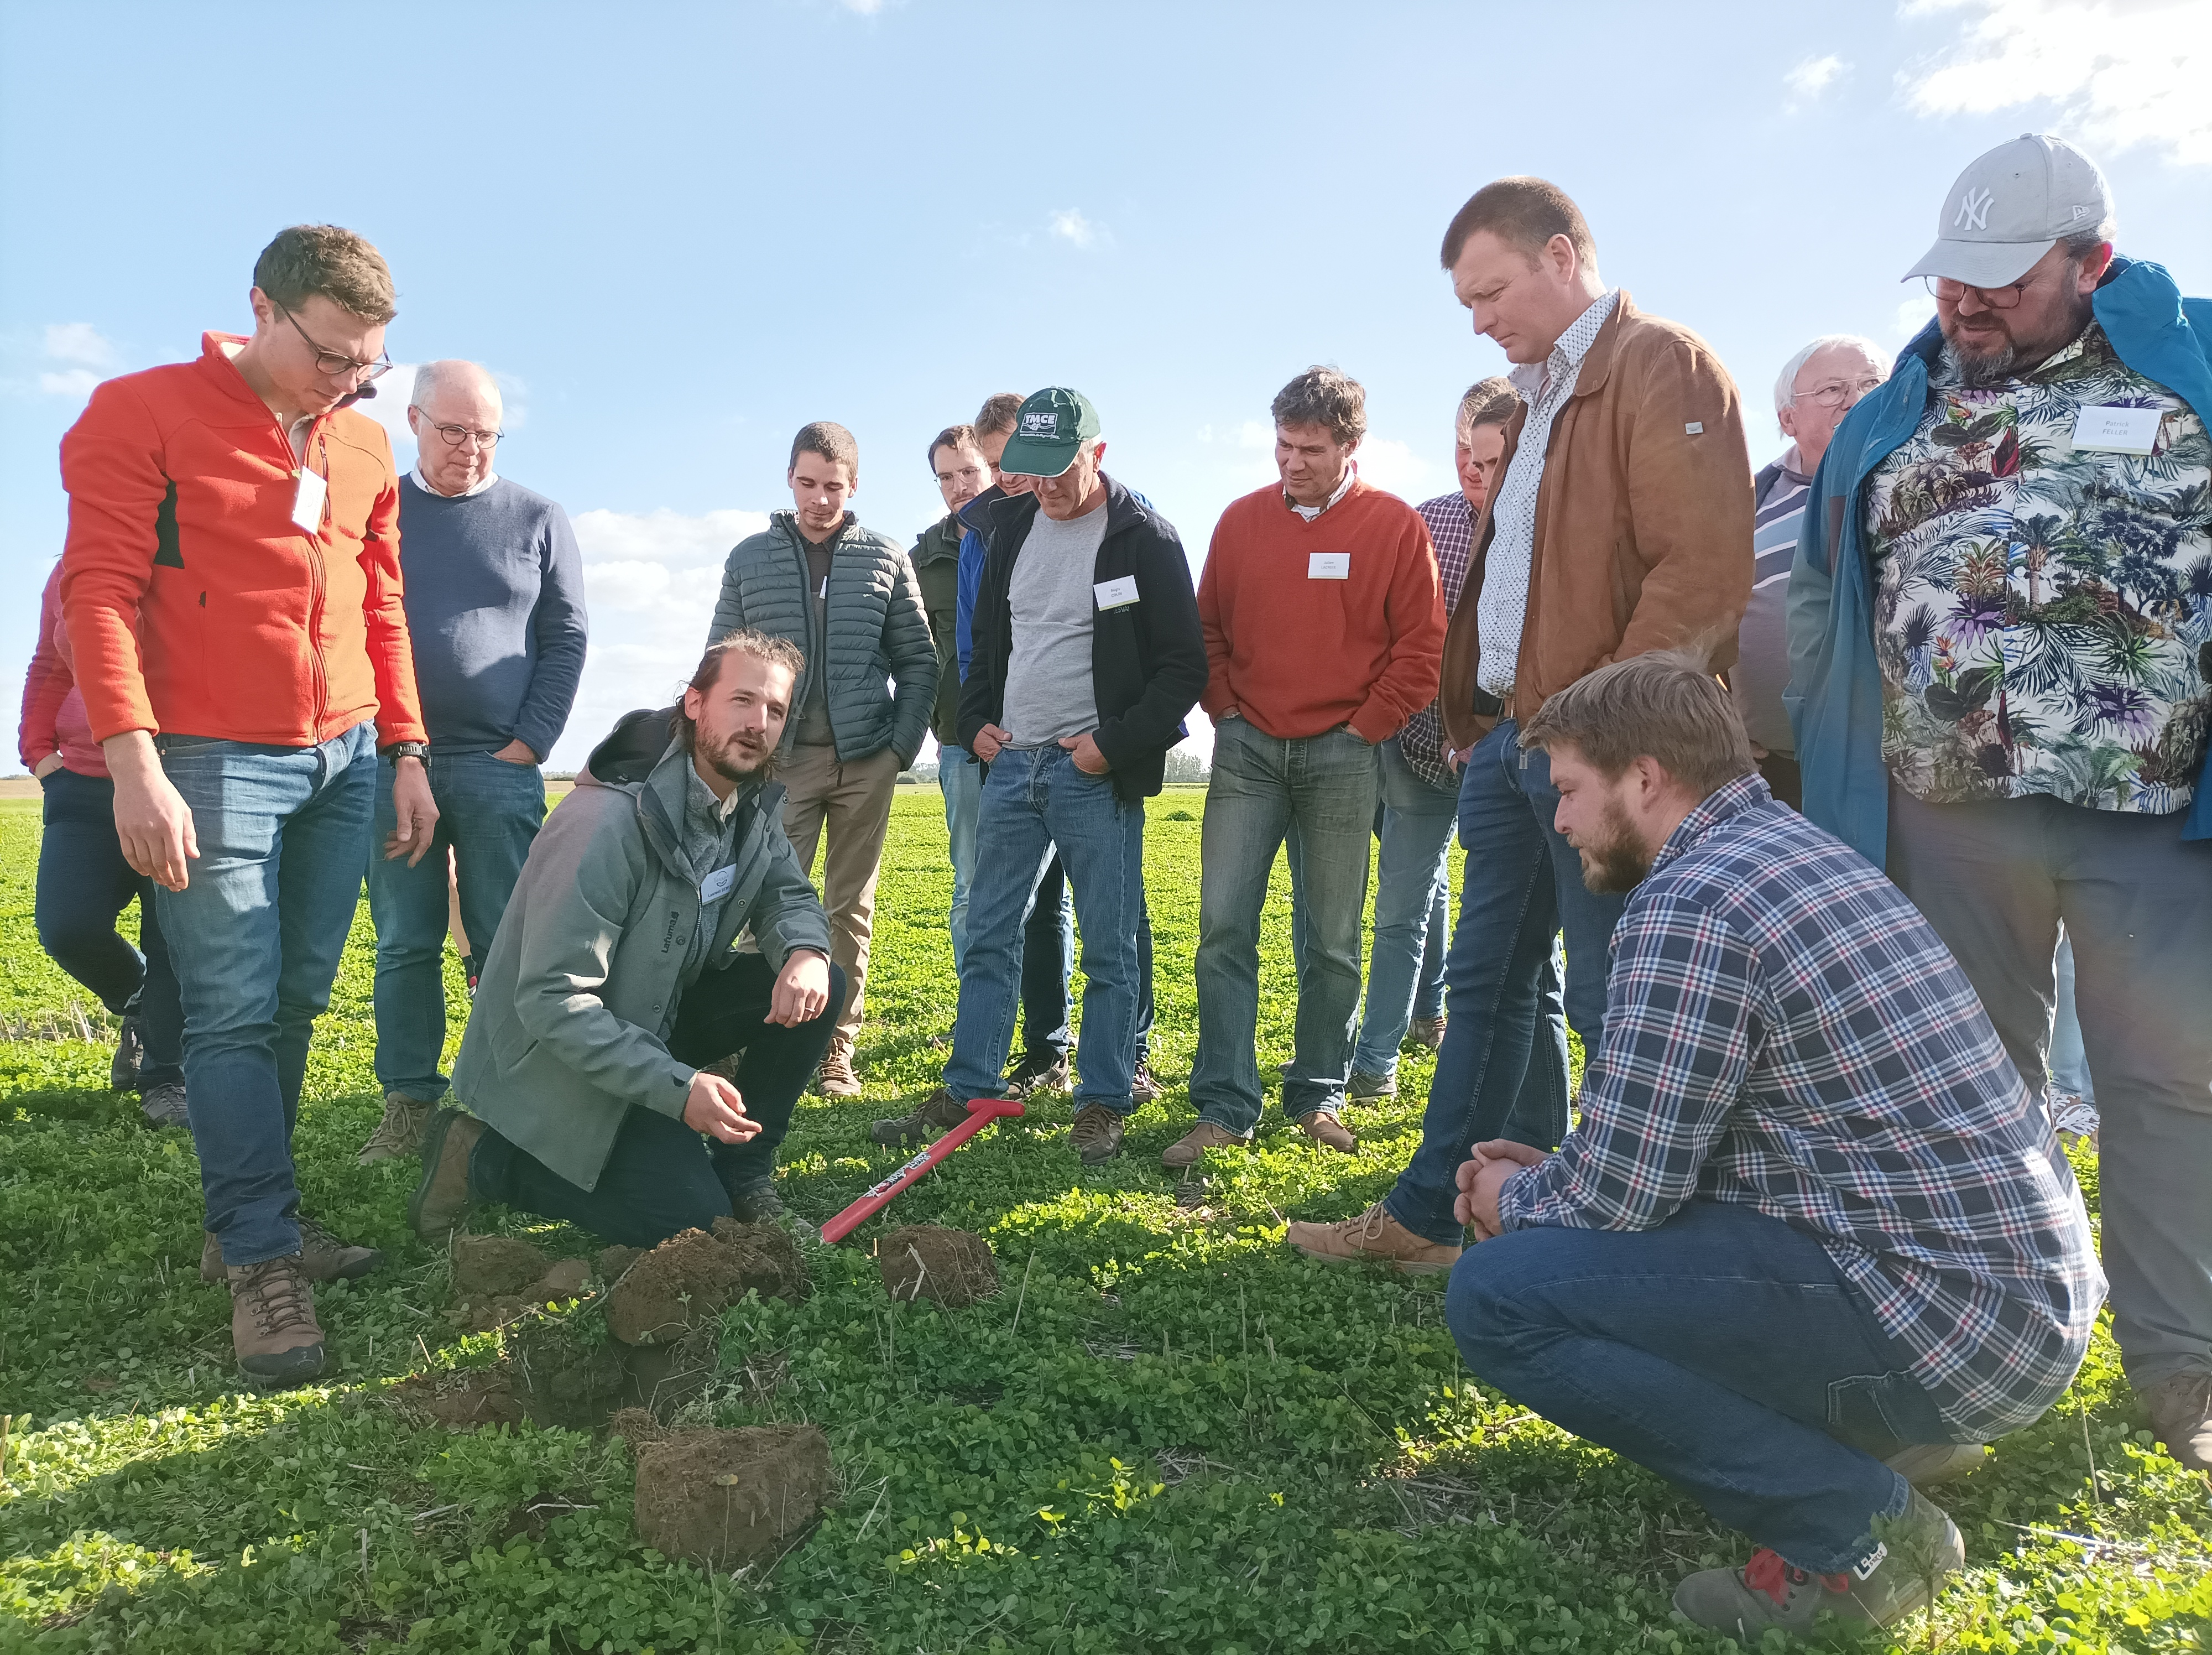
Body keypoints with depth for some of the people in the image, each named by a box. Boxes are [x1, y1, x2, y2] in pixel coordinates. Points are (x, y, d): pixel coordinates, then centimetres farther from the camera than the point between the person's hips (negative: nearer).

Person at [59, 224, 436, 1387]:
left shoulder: (365, 447, 15)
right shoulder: (143, 412, -1)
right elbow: (100, 591, -8)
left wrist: (404, 753, 15)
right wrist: (134, 762, -16)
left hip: (346, 761, 5)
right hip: (216, 761, -5)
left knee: (297, 1002, 7)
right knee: (234, 1011, -4)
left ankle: (249, 1217, 18)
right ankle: (261, 1260, 2)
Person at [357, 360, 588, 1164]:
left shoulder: (538, 520, 7)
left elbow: (565, 642, 5)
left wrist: (531, 743, -4)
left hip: (499, 767, -1)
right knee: (404, 945, 5)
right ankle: (409, 1104, 13)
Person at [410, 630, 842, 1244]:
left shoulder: (752, 806, -5)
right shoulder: (610, 823, -29)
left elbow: (788, 894, 5)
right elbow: (553, 999, -30)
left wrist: (805, 949, -21)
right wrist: (677, 1087, -35)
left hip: (659, 1015, 8)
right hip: (555, 1052, -7)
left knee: (817, 986, -11)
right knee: (689, 1217, -16)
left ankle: (741, 1170, 4)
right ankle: (480, 1156, 0)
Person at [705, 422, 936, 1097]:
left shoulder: (886, 559, 6)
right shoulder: (750, 558, 7)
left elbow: (918, 662, 6)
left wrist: (903, 745, -3)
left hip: (866, 761, 0)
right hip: (781, 761, 0)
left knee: (851, 909, 6)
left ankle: (836, 1050, 13)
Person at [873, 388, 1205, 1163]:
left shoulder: (1144, 538, -6)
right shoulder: (1009, 526, 10)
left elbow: (1184, 666, -7)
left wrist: (1115, 743, -14)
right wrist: (976, 722, 8)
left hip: (1096, 773, -5)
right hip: (1009, 761, 5)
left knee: (1109, 947, 3)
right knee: (988, 937, 8)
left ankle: (1103, 1103, 14)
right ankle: (967, 1091, 18)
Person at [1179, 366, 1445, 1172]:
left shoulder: (1395, 525, -1)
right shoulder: (1241, 519, 8)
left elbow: (1421, 649, -1)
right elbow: (1208, 628, 15)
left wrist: (1364, 727, -5)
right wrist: (1225, 711, 5)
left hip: (1343, 754, -2)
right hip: (1248, 746, 2)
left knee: (1332, 938, 6)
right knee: (1223, 926, -5)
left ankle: (1319, 1097, 21)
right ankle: (1223, 1107, 2)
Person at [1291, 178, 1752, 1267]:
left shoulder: (1662, 367, -8)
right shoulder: (1536, 394, 21)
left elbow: (1702, 571, -18)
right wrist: (1478, 714, 15)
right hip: (1508, 736, 9)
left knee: (1611, 1003, -1)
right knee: (1486, 981, 14)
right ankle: (1426, 1216, 25)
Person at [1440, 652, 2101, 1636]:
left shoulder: (1687, 903, -18)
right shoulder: (1794, 845, 12)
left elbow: (1620, 1191, -17)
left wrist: (1514, 1202, 4)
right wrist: (1554, 1175, 15)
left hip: (1944, 1318, -10)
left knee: (1494, 1297, -15)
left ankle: (1854, 1523, -7)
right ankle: (1891, 1431, 16)